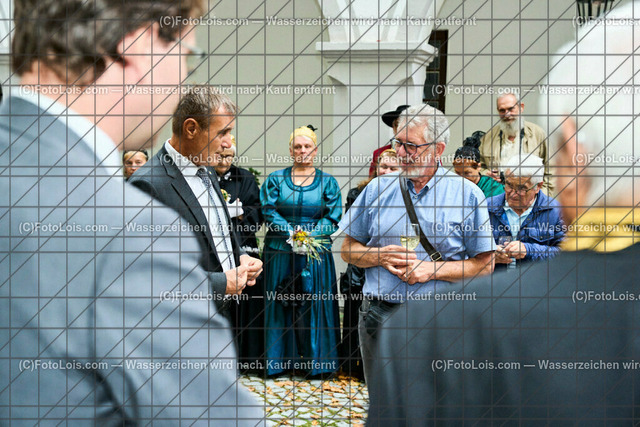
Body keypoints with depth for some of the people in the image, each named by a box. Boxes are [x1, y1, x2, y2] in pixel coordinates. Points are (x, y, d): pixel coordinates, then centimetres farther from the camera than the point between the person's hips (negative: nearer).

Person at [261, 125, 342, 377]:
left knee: (314, 305, 2)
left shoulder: (327, 182, 7)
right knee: (280, 305, 4)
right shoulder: (276, 179, 8)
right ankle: (281, 359, 16)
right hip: (280, 251, 0)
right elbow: (269, 212, 0)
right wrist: (291, 232, -14)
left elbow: (333, 217, 0)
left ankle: (315, 361, 14)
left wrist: (310, 234, -14)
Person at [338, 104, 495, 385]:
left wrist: (432, 269, -14)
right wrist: (380, 256, -9)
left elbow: (485, 265, -3)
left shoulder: (467, 195, -1)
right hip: (378, 317, 3)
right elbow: (349, 249, 11)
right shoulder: (378, 188, 6)